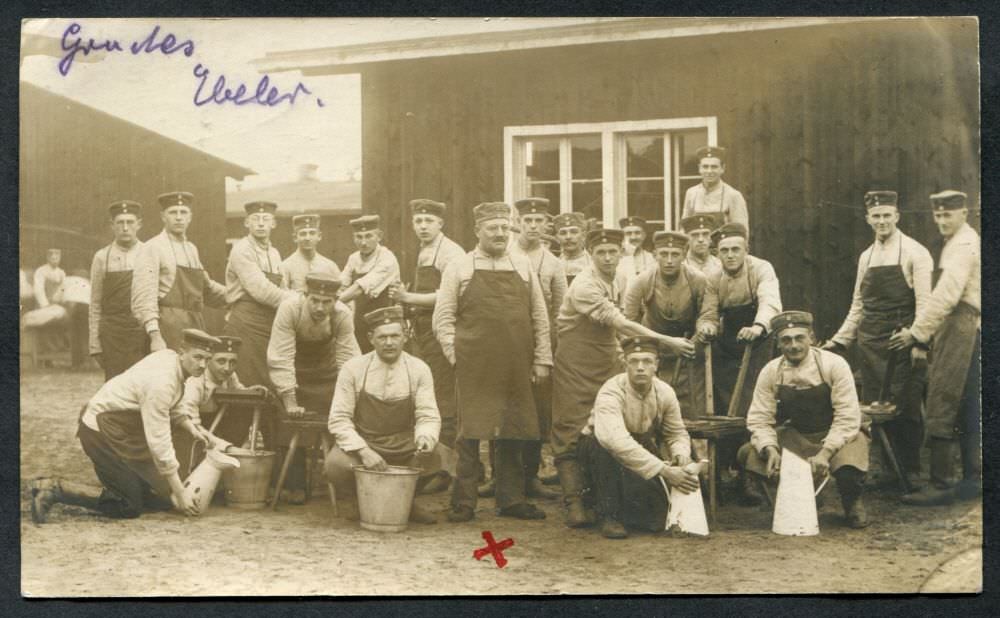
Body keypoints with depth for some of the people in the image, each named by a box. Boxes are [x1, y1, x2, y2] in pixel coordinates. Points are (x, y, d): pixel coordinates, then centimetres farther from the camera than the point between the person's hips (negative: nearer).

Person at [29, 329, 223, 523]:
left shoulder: (169, 357, 0)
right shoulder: (161, 382, -28)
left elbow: (168, 407, 19)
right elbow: (159, 443, -27)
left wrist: (192, 428, 2)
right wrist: (179, 494, -21)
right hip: (102, 430, -10)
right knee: (129, 507, -6)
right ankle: (54, 489, -7)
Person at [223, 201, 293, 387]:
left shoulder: (274, 253, 16)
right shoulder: (242, 250, -8)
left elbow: (283, 290, 17)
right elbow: (261, 291, -17)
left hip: (271, 326, 7)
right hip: (246, 325, -7)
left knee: (270, 385, 7)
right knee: (249, 387, -7)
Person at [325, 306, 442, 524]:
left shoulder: (419, 369, -3)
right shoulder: (353, 369, -8)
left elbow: (428, 417, -6)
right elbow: (339, 419, -9)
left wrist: (425, 437, -30)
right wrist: (363, 451, -24)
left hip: (404, 448, 1)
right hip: (362, 443, -1)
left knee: (432, 457, -29)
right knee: (336, 464, -33)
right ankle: (348, 497, 6)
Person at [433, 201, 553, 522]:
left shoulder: (523, 267, 12)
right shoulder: (458, 269, 4)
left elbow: (540, 317, 12)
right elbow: (443, 318, 3)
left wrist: (542, 360, 7)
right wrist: (456, 357, -5)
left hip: (516, 368, 3)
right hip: (474, 368, -3)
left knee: (513, 434, 8)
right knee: (470, 433, -1)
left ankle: (512, 499, 18)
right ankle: (463, 503, 6)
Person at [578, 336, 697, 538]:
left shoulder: (665, 392, -11)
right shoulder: (611, 392, -30)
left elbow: (678, 433, 1)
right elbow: (615, 440, -46)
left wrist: (681, 455, -25)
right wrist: (663, 470, -50)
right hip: (597, 452, -4)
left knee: (657, 521, -16)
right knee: (605, 446, -40)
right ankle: (609, 515, -22)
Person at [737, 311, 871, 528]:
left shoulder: (834, 364, -16)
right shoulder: (771, 372, -8)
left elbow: (847, 418, -19)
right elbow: (759, 420, -7)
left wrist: (825, 453, -30)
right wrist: (770, 449, -27)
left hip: (835, 436, -3)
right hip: (795, 436, 3)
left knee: (849, 468, -36)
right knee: (747, 455, -19)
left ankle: (852, 503, 4)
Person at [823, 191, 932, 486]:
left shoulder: (915, 253, -4)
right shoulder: (866, 257, 14)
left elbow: (924, 303, -9)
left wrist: (919, 343, -17)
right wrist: (839, 341, 12)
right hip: (870, 343, 5)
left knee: (904, 409, -4)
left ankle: (910, 471, 8)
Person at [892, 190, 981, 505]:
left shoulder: (962, 246, -11)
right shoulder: (965, 243, 21)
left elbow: (945, 296, -22)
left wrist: (917, 332, -20)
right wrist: (922, 332, 12)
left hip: (959, 331, -10)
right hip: (966, 332, 10)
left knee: (941, 410, -10)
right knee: (967, 412, 13)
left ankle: (940, 485, -9)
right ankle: (973, 480, 19)